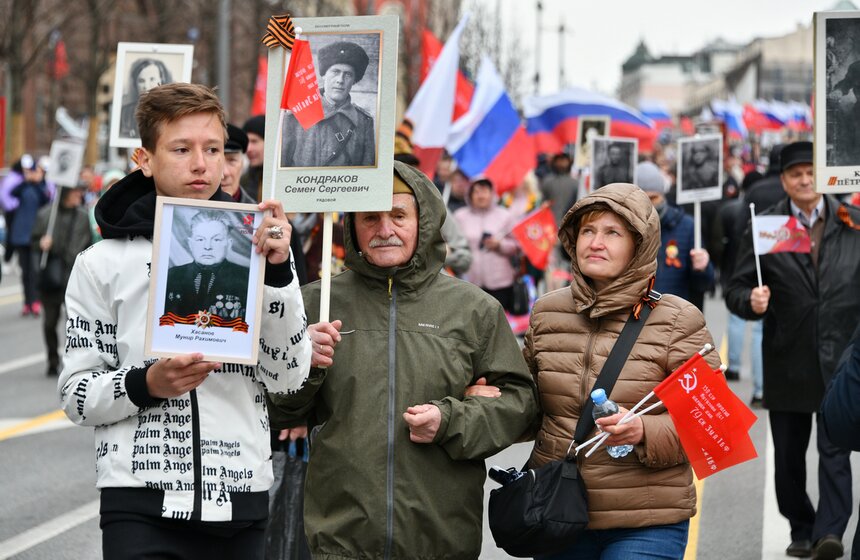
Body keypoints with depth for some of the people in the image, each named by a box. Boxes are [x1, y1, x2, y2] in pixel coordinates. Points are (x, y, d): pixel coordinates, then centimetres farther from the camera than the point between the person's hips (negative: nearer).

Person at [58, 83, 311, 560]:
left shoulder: (255, 249, 7)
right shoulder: (104, 264, 3)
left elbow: (288, 378, -2)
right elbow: (75, 395, 3)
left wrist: (277, 272, -12)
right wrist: (146, 385, -15)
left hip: (241, 504, 2)